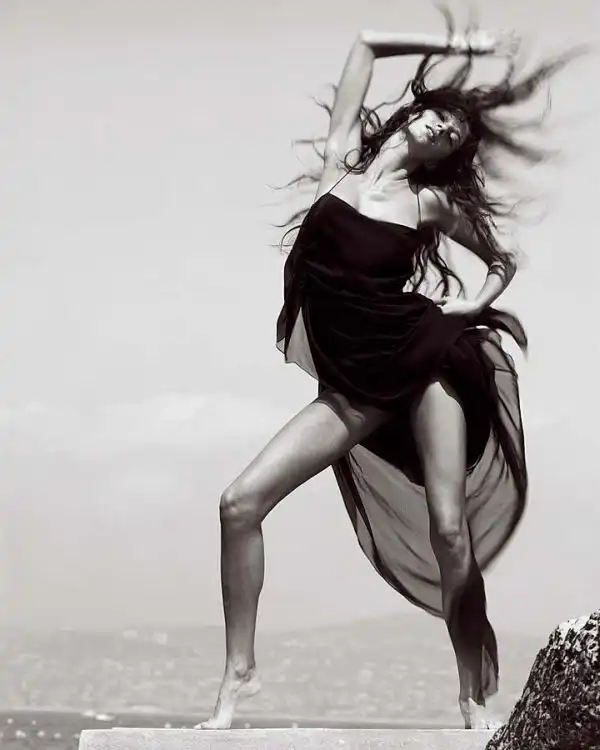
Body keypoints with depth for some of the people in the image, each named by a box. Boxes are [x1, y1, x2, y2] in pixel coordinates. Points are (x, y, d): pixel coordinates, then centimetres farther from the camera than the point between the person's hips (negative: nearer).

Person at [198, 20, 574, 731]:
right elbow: (365, 42, 13)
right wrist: (458, 47, 19)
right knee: (241, 503, -12)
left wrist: (477, 303, 2)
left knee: (449, 531, -10)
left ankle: (475, 699, 1)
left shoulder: (431, 203, 4)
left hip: (428, 363, -1)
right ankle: (238, 673, -2)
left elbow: (504, 257, 21)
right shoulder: (340, 158, 6)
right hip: (355, 390, 2)